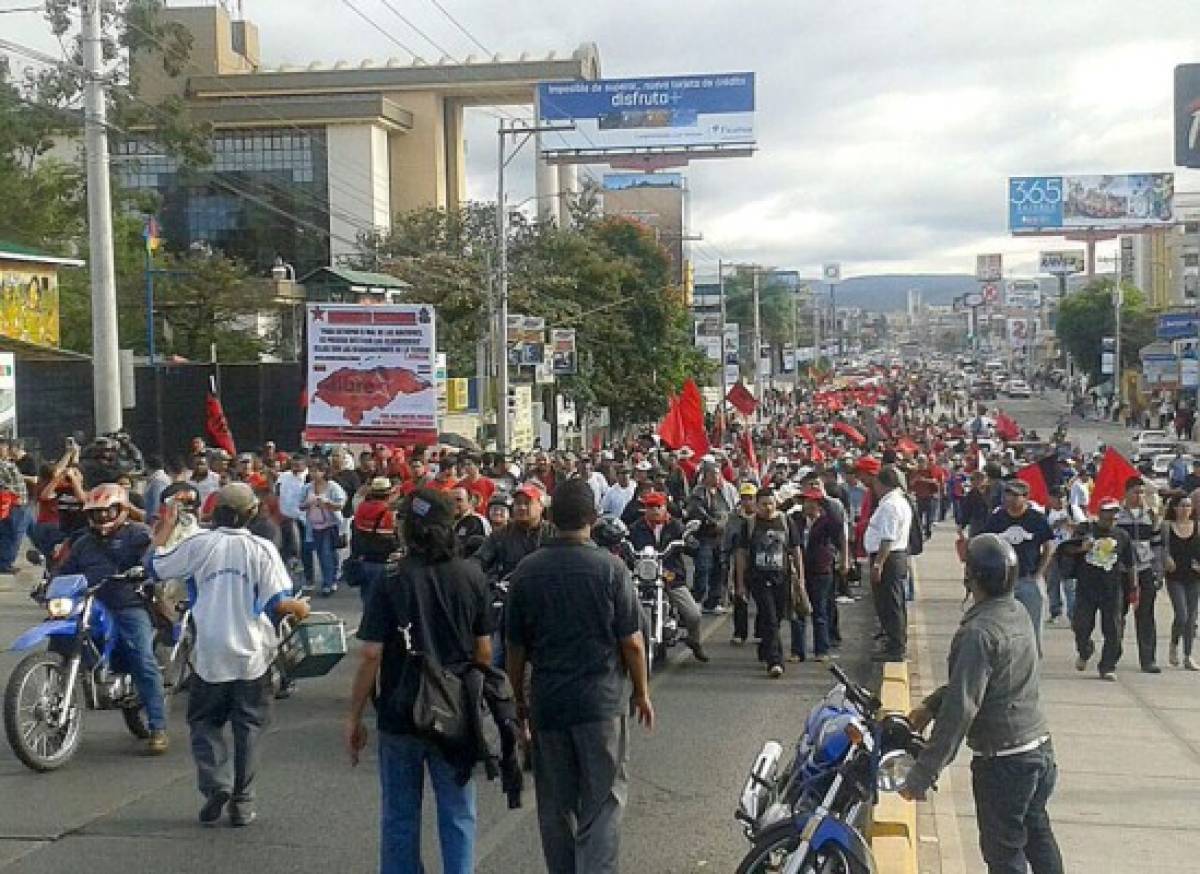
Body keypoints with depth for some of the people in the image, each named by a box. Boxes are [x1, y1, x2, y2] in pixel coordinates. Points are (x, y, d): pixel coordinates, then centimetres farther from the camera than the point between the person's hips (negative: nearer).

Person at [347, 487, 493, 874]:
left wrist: (354, 717, -4)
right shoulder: (473, 577, -4)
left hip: (400, 715, -1)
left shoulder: (391, 582, -11)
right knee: (458, 816, 11)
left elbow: (371, 656, -13)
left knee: (400, 818, 11)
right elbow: (484, 651, 1)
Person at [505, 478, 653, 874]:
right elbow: (631, 641, -7)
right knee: (603, 801, 3)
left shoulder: (527, 571, -1)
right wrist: (641, 692, 6)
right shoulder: (610, 567, -10)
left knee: (555, 803, 14)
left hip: (547, 702, 3)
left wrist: (518, 694, 17)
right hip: (602, 700, -3)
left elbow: (515, 644, 4)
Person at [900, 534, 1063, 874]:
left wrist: (921, 775, -25)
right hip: (1040, 747, 9)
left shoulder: (979, 633, -25)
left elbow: (960, 709, -28)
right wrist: (931, 704, 9)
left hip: (1003, 761, -9)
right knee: (1037, 835, 25)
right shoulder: (1018, 613, 3)